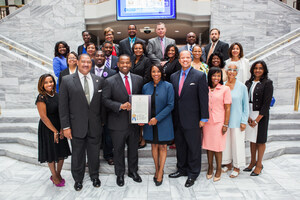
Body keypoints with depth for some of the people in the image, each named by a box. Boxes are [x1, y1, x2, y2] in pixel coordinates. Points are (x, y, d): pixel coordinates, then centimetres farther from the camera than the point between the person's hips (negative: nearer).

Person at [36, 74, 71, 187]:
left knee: (61, 153, 11)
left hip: (59, 128, 5)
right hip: (47, 130, -5)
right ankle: (54, 177, 28)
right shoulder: (41, 98, -14)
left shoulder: (57, 95, 3)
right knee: (51, 154, 8)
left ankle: (58, 174, 32)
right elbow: (43, 117, -16)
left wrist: (62, 129, -7)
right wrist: (55, 131, -12)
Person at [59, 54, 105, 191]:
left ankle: (95, 176, 39)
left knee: (94, 154, 16)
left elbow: (102, 103, 6)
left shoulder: (99, 80, 2)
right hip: (77, 126, -1)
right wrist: (65, 126, -8)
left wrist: (103, 121, 6)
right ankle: (78, 179, 37)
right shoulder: (67, 80, -5)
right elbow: (63, 106, -5)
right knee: (77, 155, 14)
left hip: (95, 126, 2)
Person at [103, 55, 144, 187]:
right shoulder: (110, 81, -6)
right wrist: (120, 106, -24)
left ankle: (133, 171, 40)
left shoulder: (138, 79, 3)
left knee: (133, 148, 18)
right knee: (118, 150, 13)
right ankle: (120, 174, 34)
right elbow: (105, 100, -10)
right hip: (118, 122, -2)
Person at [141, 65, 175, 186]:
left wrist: (157, 118, -16)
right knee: (154, 145, 12)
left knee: (162, 146, 5)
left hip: (163, 122, -3)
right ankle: (157, 170, 29)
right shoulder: (146, 87, 4)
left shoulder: (168, 86, -6)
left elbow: (170, 105, -10)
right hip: (149, 122, 3)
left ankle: (160, 173, 19)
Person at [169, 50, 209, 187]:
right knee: (180, 146, 17)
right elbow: (173, 97, 10)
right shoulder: (174, 76, 9)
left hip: (192, 119, -5)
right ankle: (182, 169, 36)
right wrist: (173, 116, 7)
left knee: (193, 148, 8)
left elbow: (204, 98, -7)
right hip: (177, 119, 5)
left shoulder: (199, 76, -6)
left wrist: (203, 118, -9)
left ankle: (193, 174, 26)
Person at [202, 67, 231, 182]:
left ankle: (218, 169, 23)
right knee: (208, 145, 11)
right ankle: (210, 167, 29)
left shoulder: (225, 89, -3)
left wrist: (225, 124, -8)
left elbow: (227, 108, -4)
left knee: (217, 147, 4)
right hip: (207, 122, 3)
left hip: (219, 122, -3)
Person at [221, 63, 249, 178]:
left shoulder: (242, 87, -4)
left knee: (237, 143, 6)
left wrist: (244, 121, -6)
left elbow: (245, 105, -1)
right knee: (226, 142, 11)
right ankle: (228, 163, 30)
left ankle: (237, 167, 22)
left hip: (237, 120, -2)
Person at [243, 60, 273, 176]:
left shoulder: (267, 83, -6)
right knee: (252, 139, 13)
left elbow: (266, 103, -11)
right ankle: (253, 162, 27)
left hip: (261, 115, -4)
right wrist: (248, 117, -6)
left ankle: (259, 165, 19)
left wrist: (257, 119, -13)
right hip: (249, 114, 4)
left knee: (260, 140, 5)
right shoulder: (248, 82, 8)